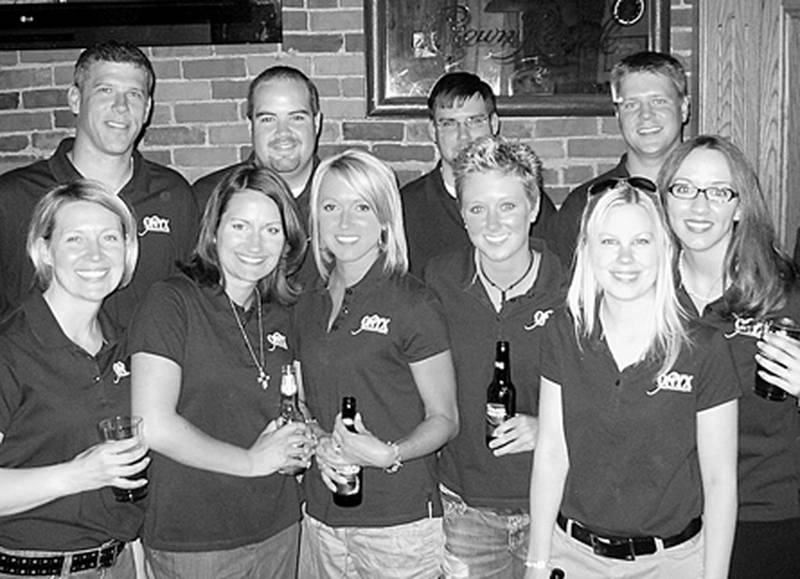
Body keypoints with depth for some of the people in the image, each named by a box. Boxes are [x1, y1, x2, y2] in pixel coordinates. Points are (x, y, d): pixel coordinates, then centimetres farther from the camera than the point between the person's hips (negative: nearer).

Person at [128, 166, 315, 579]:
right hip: (190, 541, -6)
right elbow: (153, 426, -20)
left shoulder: (279, 315, 8)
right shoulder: (170, 303, -12)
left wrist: (301, 446, -1)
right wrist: (251, 460, -14)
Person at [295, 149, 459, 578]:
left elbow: (444, 419, -6)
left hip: (400, 522, -5)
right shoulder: (309, 306, 7)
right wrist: (320, 444, -4)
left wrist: (388, 454, -22)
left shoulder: (411, 304, -10)